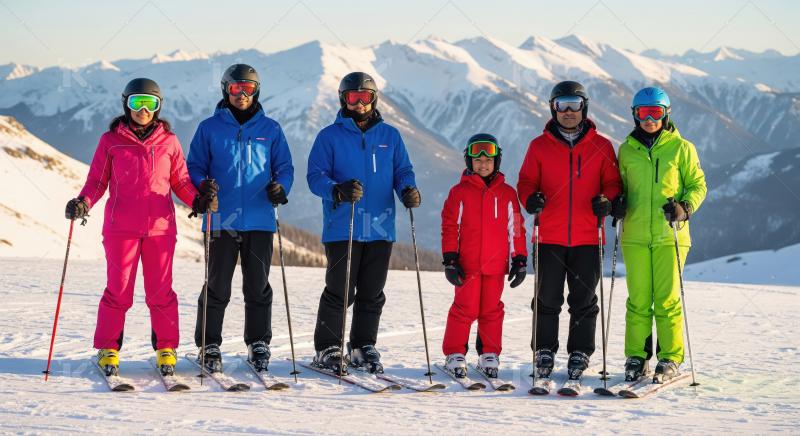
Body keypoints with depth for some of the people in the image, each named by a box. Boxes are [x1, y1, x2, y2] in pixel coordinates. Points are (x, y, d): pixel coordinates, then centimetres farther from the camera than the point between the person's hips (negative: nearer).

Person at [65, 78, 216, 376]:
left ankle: (166, 348, 14)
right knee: (118, 290, 0)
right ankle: (108, 349, 12)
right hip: (121, 228, -1)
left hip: (161, 227, 1)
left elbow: (180, 181, 11)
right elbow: (97, 180, 6)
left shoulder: (169, 141, 8)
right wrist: (84, 202, -12)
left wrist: (198, 200, -6)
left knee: (161, 291, 3)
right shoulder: (111, 140, 5)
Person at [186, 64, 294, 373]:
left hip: (260, 220, 1)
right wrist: (202, 185, -13)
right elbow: (195, 167, 9)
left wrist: (280, 187, -9)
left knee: (258, 287, 6)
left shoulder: (270, 129, 9)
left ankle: (258, 344, 17)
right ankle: (209, 346, 11)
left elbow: (285, 168, 12)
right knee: (217, 287, 2)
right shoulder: (209, 128, 6)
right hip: (221, 220, -1)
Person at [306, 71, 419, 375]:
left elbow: (402, 171, 11)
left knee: (372, 294, 8)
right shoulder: (330, 136, 1)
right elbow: (316, 176, -4)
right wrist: (339, 190, -24)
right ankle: (327, 349, 7)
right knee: (340, 292, -4)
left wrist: (408, 190, -12)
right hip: (341, 229, -3)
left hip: (380, 229, 3)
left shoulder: (390, 136, 11)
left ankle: (364, 347, 20)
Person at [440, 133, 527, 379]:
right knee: (465, 308, -2)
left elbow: (516, 228, 12)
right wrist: (450, 259, -4)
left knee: (492, 310, 7)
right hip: (467, 264, -2)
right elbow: (449, 227, 2)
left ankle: (489, 355, 17)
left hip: (496, 265, 2)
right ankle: (454, 354, 8)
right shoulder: (459, 192, 3)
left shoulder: (507, 194, 9)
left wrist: (519, 260, 7)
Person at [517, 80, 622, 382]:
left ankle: (580, 354, 15)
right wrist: (531, 198, -13)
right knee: (548, 299, 3)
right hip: (550, 237, 0)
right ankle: (544, 352, 14)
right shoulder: (539, 146, 7)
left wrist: (606, 199, -13)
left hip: (587, 238, 0)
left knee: (583, 301, 5)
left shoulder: (601, 147, 6)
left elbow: (612, 182, 9)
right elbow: (526, 182, 9)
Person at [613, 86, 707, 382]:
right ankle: (636, 357, 10)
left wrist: (685, 208, -11)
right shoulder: (627, 150, 11)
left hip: (670, 234, -2)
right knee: (638, 299, 2)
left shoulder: (681, 148, 4)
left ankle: (670, 358, 6)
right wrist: (617, 204, -1)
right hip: (635, 235, 2)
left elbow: (698, 185, 7)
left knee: (667, 299, -3)